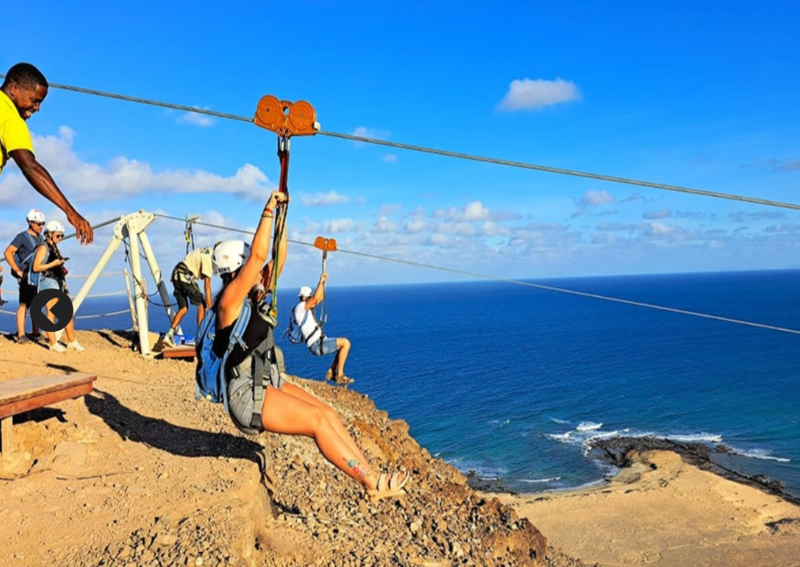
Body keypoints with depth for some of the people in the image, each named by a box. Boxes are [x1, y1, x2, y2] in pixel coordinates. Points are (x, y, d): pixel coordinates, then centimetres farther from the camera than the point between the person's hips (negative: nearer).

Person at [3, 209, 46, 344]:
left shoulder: (40, 238, 13)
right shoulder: (22, 237, -9)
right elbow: (8, 253, -16)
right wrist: (18, 271, -18)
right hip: (26, 277, -8)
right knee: (24, 305, -7)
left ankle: (36, 333, 19)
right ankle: (21, 335, -5)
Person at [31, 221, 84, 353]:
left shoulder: (55, 248, 19)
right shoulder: (43, 247, -6)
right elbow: (35, 267, -13)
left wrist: (61, 265, 9)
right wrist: (53, 264, -18)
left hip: (60, 282, 9)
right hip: (49, 282, -9)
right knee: (52, 313, -5)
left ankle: (72, 341, 12)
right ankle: (53, 343, 1)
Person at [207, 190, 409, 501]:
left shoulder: (254, 295, 10)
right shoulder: (229, 300, -14)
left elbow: (278, 259, 8)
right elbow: (258, 255, -23)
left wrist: (281, 218, 2)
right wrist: (268, 211, -18)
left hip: (268, 383, 9)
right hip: (246, 395, -9)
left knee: (328, 413, -4)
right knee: (317, 419, -16)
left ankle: (372, 475, -4)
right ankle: (372, 483, -10)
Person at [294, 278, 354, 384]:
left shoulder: (306, 308, 18)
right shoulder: (300, 307, -10)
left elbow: (320, 298, 26)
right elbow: (315, 298, -25)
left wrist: (323, 282, 15)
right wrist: (321, 282, -14)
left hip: (319, 342, 10)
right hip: (317, 345, -10)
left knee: (343, 344, 19)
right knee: (345, 343, -14)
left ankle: (331, 372, 15)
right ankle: (339, 376, -10)